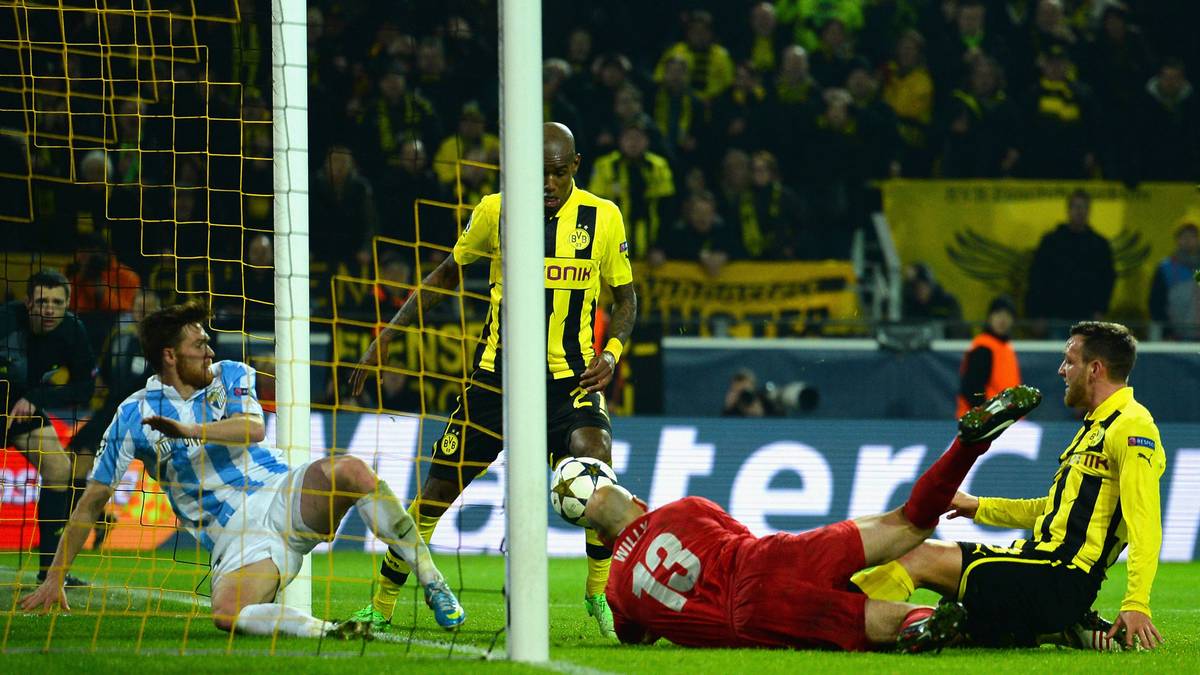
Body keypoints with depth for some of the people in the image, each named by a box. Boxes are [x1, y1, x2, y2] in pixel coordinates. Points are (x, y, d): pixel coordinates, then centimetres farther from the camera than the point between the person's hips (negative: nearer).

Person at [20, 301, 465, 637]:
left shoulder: (230, 376, 11)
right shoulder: (133, 417, 6)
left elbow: (253, 429, -10)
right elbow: (92, 502, 9)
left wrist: (190, 430, -23)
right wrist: (55, 579, 4)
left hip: (286, 494, 2)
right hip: (236, 536, -2)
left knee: (352, 472, -30)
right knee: (227, 614, -35)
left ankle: (434, 586, -24)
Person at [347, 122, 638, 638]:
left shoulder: (604, 218, -2)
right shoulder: (495, 212, -2)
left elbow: (624, 296, 10)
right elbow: (449, 273, 13)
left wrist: (612, 351, -9)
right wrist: (388, 335, 10)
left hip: (572, 377, -1)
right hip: (496, 375, 1)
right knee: (439, 489, 1)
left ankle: (599, 594, -9)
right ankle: (381, 605, 16)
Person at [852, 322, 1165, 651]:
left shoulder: (1131, 426, -12)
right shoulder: (1097, 425, 22)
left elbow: (1145, 524, -21)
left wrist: (1136, 603, -30)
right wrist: (981, 507, 31)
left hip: (1060, 580, -10)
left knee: (918, 557, -14)